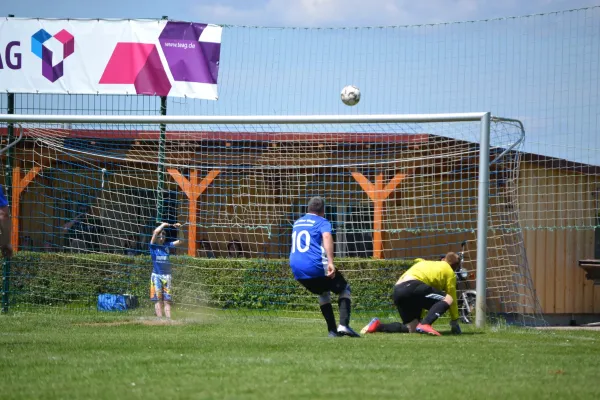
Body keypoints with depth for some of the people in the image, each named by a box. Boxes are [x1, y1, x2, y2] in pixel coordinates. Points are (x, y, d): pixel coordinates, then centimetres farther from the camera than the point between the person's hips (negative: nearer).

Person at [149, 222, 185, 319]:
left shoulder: (167, 245, 10)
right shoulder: (153, 246, 0)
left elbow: (181, 241, 11)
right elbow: (156, 232, -14)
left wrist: (179, 229, -1)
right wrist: (163, 225, -1)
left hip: (166, 276, 3)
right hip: (156, 275, -3)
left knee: (167, 300, 2)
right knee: (158, 300, -4)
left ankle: (168, 319, -1)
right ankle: (160, 319, -6)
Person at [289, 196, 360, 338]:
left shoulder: (297, 223, 23)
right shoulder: (322, 222, 3)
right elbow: (327, 237, -18)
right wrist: (330, 262, -30)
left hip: (296, 269, 6)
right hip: (316, 266, -6)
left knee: (323, 293, 30)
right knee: (344, 289, 16)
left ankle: (332, 330, 17)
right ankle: (343, 325, -5)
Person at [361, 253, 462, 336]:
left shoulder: (426, 264, 38)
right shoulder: (449, 272, 16)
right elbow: (452, 298, 16)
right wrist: (455, 322, 26)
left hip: (397, 292, 8)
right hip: (412, 286, -8)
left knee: (411, 329, 9)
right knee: (448, 300, -8)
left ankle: (378, 326, 0)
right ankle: (425, 325, -27)